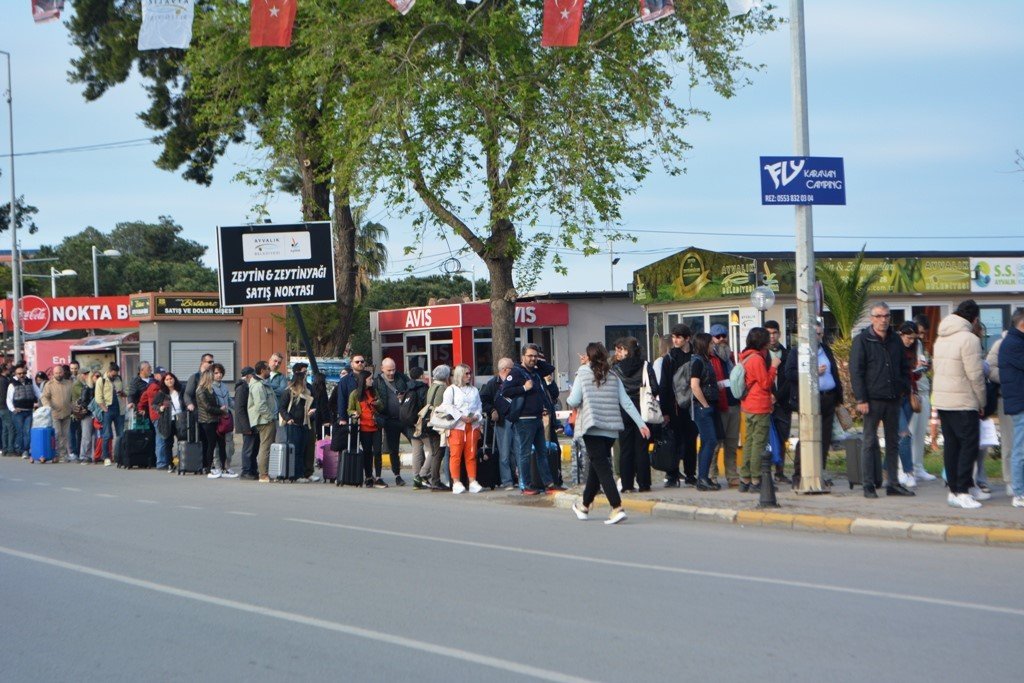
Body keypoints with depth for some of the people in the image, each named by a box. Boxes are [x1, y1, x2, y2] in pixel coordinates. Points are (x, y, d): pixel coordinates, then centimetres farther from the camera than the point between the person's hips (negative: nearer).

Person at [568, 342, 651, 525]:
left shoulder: (583, 375, -2)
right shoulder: (613, 377, 10)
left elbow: (574, 401, -8)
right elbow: (626, 403, 5)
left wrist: (569, 398, 15)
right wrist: (641, 423, 5)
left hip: (592, 428, -5)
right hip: (611, 428, 5)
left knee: (602, 468, -8)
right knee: (596, 466, 18)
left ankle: (617, 508, -21)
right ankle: (585, 506, 32)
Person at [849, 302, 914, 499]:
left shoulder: (895, 340, 13)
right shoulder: (862, 341, -4)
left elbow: (905, 368, 20)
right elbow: (856, 372, -8)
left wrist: (905, 389, 6)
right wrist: (861, 399, -14)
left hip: (893, 399, 6)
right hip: (873, 399, -6)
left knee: (893, 442, 9)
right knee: (869, 442, -2)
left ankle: (893, 483, 14)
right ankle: (869, 484, 2)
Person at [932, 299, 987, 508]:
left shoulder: (941, 338, 12)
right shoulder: (968, 339, -15)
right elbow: (975, 375, -15)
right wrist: (982, 402, -4)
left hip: (941, 399, 8)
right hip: (963, 402, -8)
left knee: (951, 445, 11)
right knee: (969, 445, -4)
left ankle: (956, 489, 16)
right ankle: (962, 491, -8)